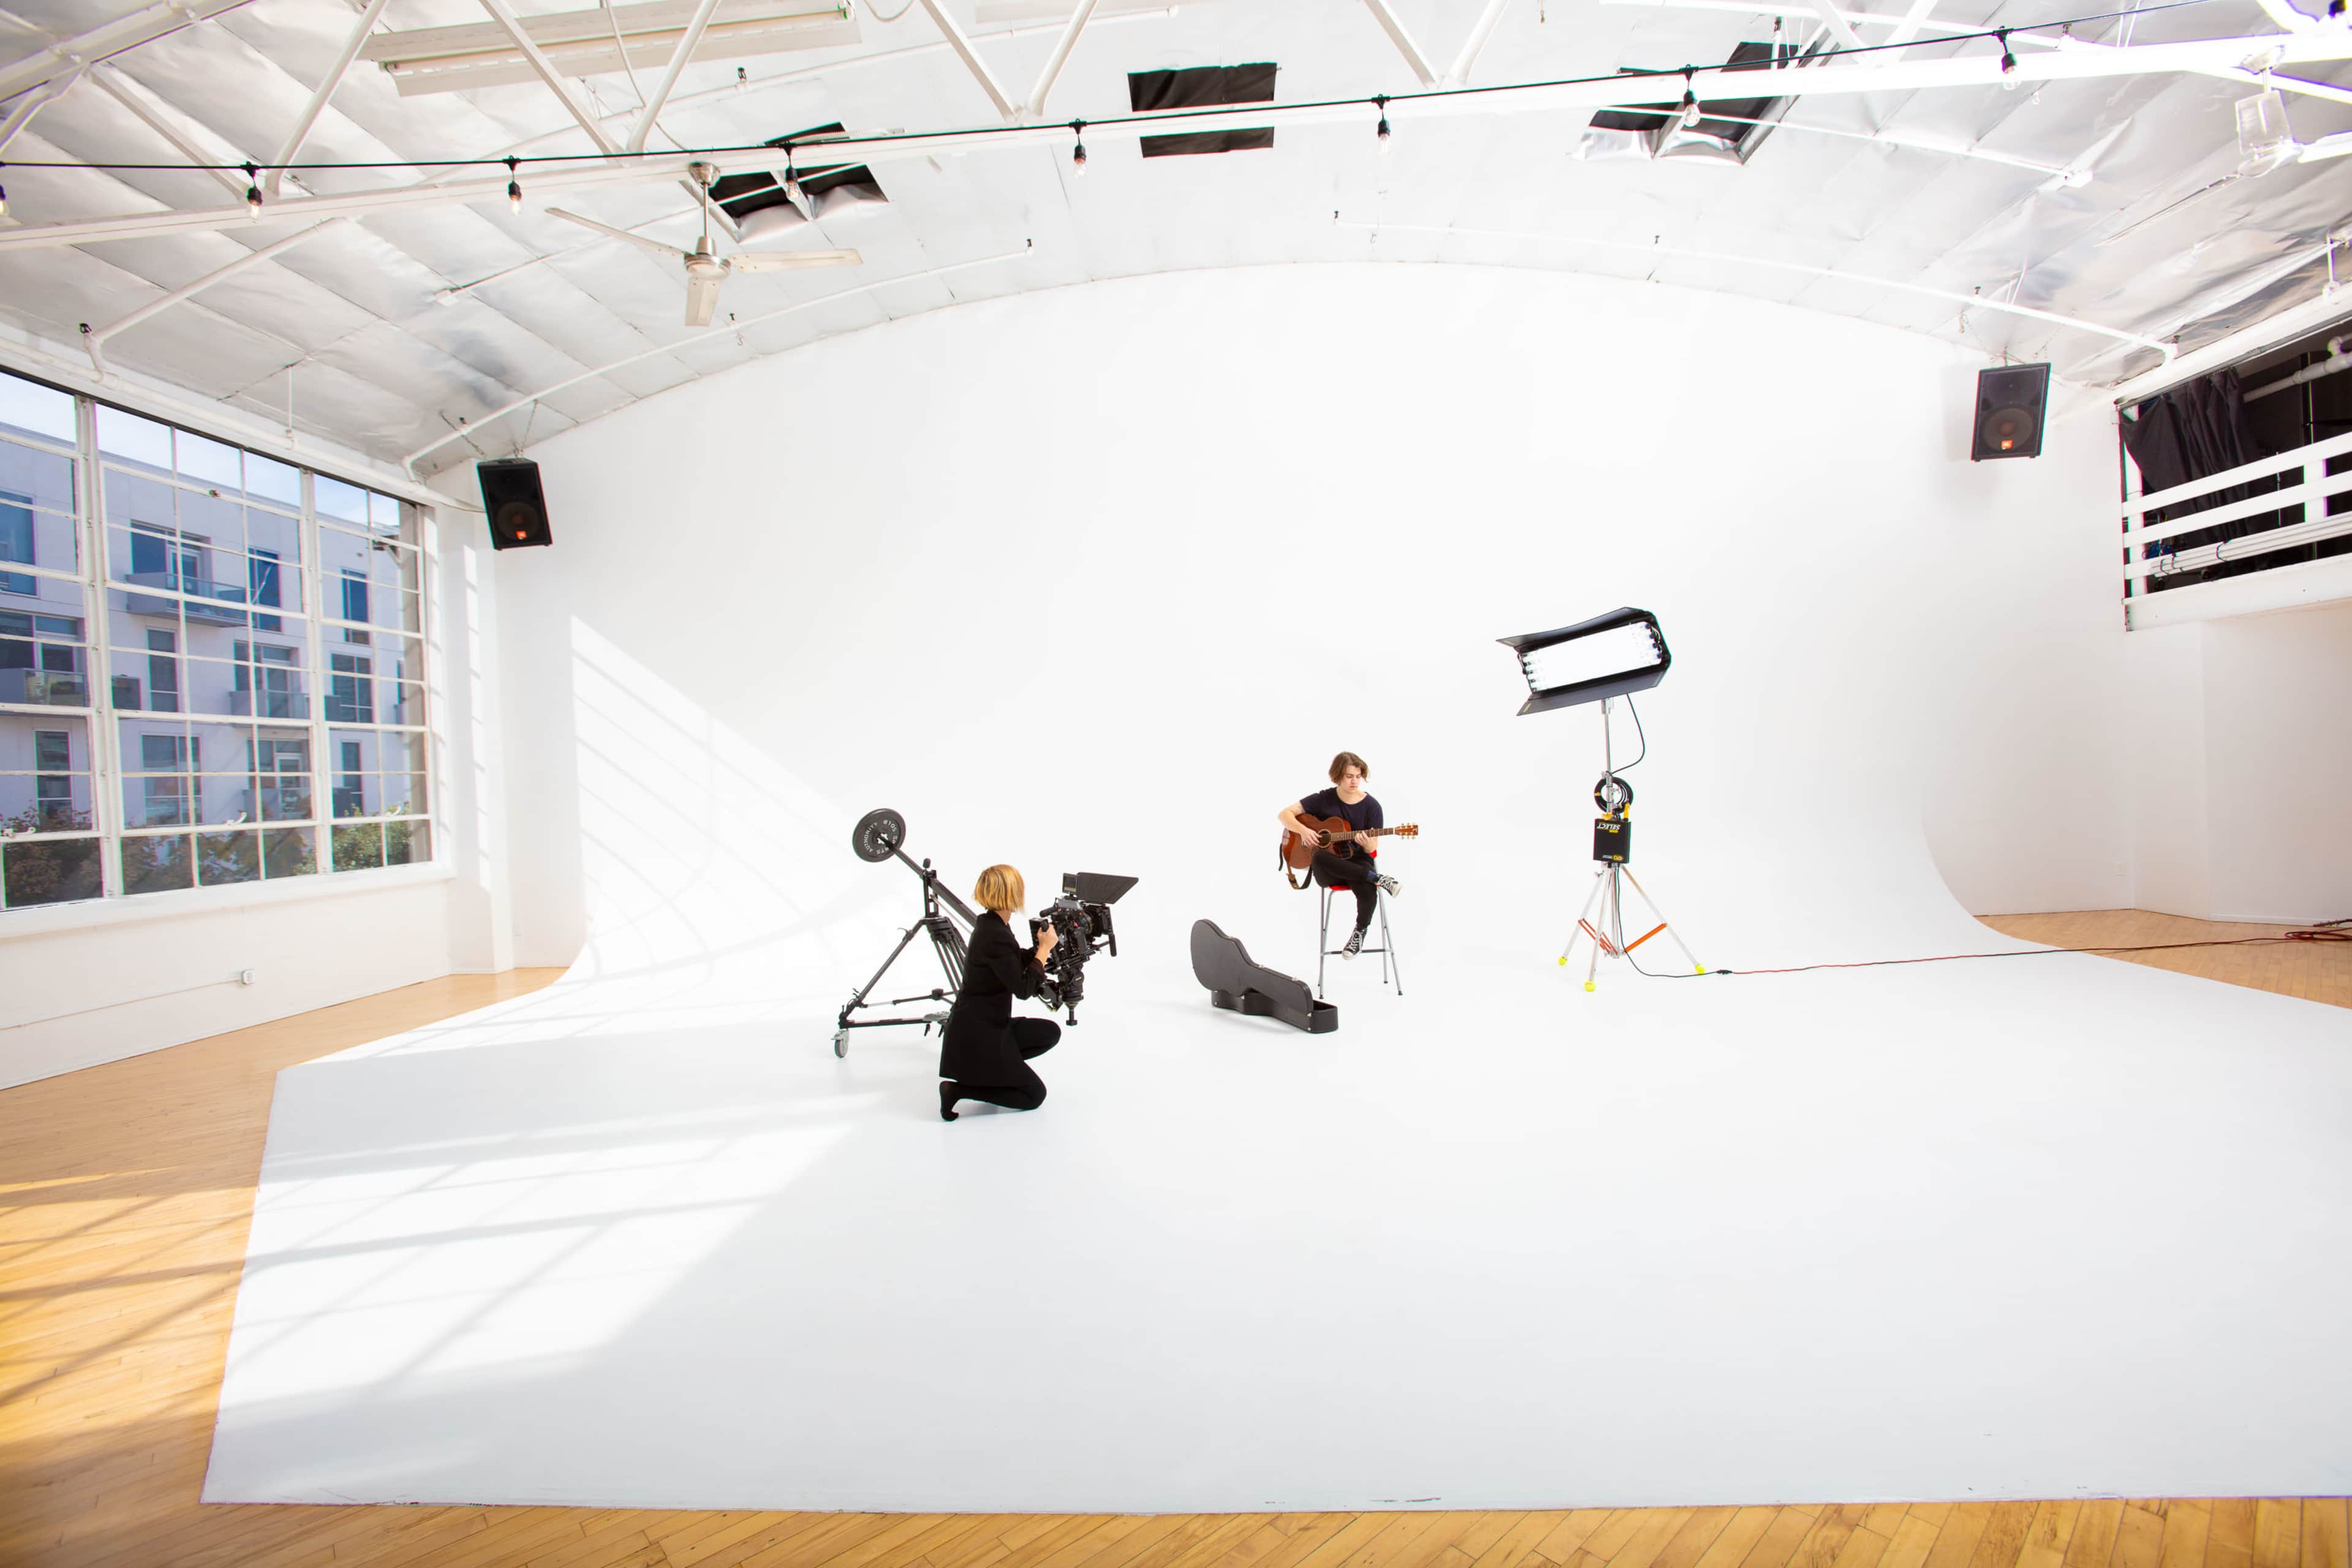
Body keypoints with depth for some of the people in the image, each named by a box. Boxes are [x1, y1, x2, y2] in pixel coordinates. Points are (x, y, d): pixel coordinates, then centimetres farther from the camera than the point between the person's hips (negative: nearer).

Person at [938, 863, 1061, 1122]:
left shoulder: (991, 925, 4)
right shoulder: (996, 936, -26)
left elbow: (1018, 961, 21)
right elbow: (1023, 989, -20)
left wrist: (1043, 946, 11)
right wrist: (1045, 948, -12)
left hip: (988, 1025, 9)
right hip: (975, 1035, -9)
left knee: (1050, 1032, 15)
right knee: (1034, 1095, 0)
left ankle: (987, 1071, 13)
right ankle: (959, 1088, -4)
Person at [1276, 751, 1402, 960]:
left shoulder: (1371, 806, -1)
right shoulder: (1323, 799, -1)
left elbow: (1371, 849, -2)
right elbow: (1285, 814, -2)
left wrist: (1366, 843, -26)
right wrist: (1303, 830, -19)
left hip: (1358, 863, 0)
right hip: (1328, 870, 0)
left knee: (1368, 892, -35)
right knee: (1320, 857, -39)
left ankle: (1360, 932, -1)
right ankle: (1378, 879, -26)